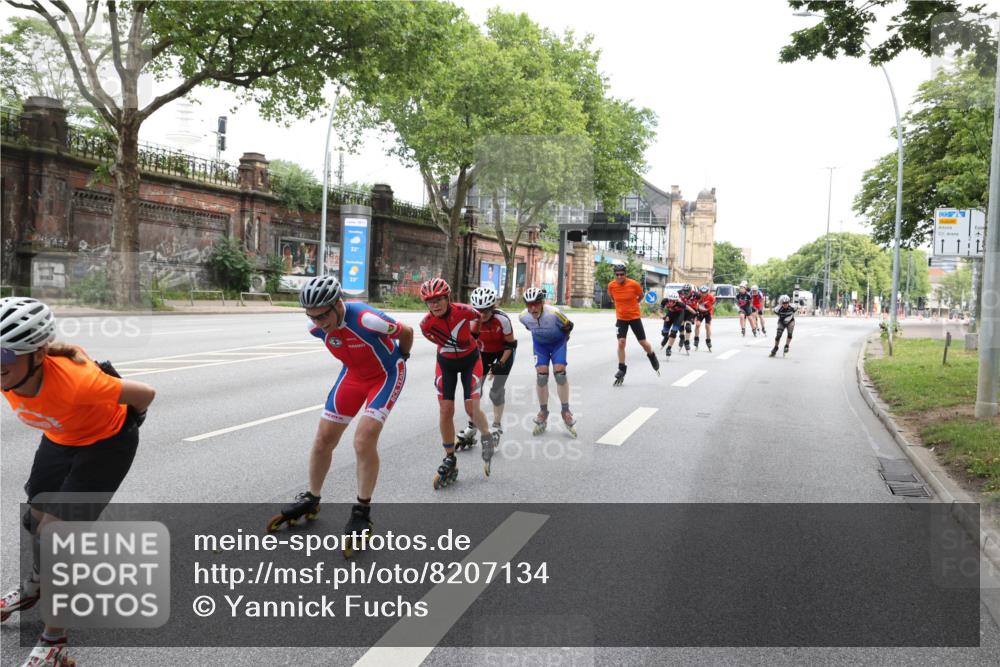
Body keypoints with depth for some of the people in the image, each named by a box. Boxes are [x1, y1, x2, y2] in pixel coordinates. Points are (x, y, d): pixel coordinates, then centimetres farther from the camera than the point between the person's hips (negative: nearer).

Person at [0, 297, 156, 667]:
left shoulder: (74, 380, -43)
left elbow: (145, 394, -28)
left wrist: (128, 422, -6)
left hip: (106, 443, -6)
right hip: (59, 439, 6)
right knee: (36, 518, 21)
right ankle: (32, 588, 53)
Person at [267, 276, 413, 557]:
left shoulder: (367, 319, -36)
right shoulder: (317, 328, -17)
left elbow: (407, 332, -17)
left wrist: (400, 359, 2)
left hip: (386, 375, -6)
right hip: (354, 374, 6)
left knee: (364, 441, -19)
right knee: (323, 439, 3)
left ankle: (362, 513, -1)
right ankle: (310, 500, 25)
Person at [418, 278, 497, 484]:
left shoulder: (464, 311, -27)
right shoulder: (426, 324, -23)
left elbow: (478, 317, -2)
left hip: (470, 360, -1)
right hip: (446, 363, 2)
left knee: (472, 408, -11)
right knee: (445, 410, -4)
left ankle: (487, 438, 22)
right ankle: (450, 461, 11)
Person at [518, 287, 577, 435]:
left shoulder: (554, 313, -35)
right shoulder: (523, 316, -23)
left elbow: (568, 326, -15)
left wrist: (563, 338, 2)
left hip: (558, 342, -2)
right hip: (540, 344, 2)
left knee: (559, 371, -18)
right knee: (541, 373, -12)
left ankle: (566, 412, -3)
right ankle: (543, 413, 5)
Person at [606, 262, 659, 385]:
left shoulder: (634, 284, -17)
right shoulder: (611, 285, -10)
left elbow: (641, 296, 4)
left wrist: (632, 305, 8)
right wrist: (620, 306, 8)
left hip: (635, 317, -1)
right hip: (621, 318, 1)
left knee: (643, 342, 6)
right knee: (621, 342, -12)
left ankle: (652, 356, 39)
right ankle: (622, 370, -1)